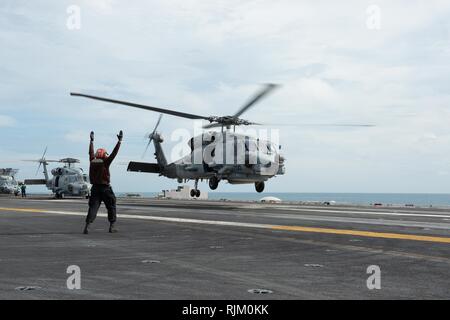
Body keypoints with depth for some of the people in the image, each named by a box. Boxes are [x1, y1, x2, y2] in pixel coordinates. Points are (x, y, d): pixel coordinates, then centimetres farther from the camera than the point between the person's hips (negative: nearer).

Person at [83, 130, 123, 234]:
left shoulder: (92, 161, 4)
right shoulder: (105, 162, -9)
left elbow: (91, 152, 21)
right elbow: (114, 153, -10)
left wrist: (92, 141, 34)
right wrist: (119, 141, -5)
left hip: (95, 188, 4)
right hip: (105, 188, -4)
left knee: (93, 207, 0)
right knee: (111, 207, 11)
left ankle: (87, 226, -16)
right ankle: (112, 227, 14)